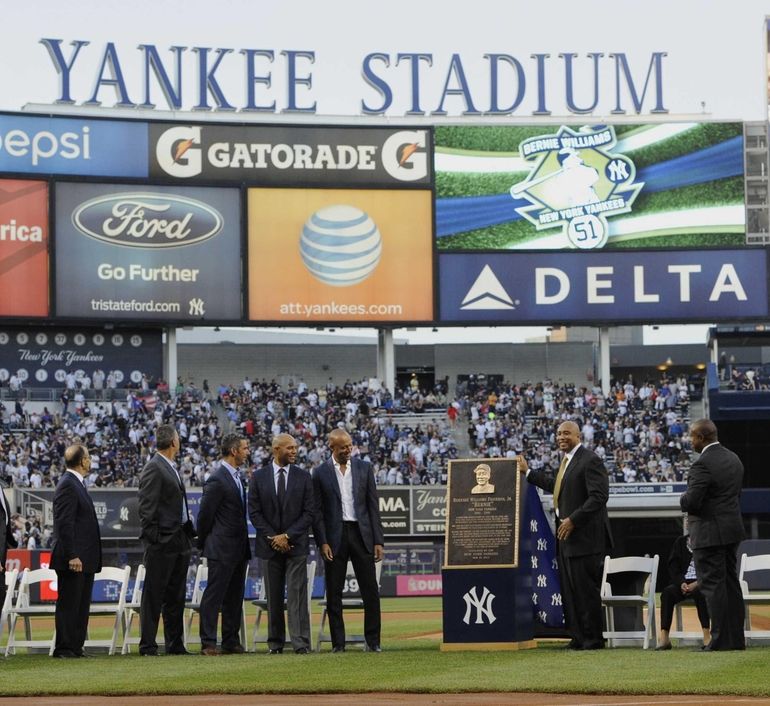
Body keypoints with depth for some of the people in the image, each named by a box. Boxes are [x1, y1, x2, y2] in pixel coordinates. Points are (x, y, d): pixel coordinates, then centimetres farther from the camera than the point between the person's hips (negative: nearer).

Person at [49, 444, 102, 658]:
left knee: (81, 606, 11)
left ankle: (75, 647, 15)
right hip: (74, 559, -10)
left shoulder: (76, 484, 18)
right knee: (68, 604, -5)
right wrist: (72, 556, -23)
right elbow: (64, 524, -19)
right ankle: (63, 648, -2)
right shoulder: (68, 485, -13)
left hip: (84, 559, 10)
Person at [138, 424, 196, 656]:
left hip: (179, 542, 9)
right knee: (154, 596, -4)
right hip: (162, 543, -9)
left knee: (176, 597, 12)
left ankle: (175, 644, 18)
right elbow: (146, 508, -16)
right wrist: (152, 539, -19)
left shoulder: (171, 469, 17)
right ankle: (148, 646, -2)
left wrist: (189, 532, 15)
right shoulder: (154, 469, -12)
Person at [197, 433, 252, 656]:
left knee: (234, 597, 11)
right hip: (221, 549, -9)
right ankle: (208, 643, -4)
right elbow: (205, 514, -12)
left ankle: (231, 641, 15)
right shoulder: (217, 480, -15)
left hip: (239, 549, 9)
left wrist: (245, 546, 17)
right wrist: (204, 543, -3)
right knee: (214, 595, -5)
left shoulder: (237, 477, 14)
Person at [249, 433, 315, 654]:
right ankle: (275, 643, 11)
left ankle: (301, 642, -11)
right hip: (269, 545, 1)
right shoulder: (259, 477, 3)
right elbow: (254, 512, 1)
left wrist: (287, 536, -10)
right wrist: (272, 537, -9)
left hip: (296, 544, -1)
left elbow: (309, 512, -1)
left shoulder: (303, 477, 3)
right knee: (273, 596, 6)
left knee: (297, 594, -7)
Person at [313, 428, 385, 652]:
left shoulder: (364, 468, 7)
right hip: (335, 537, -1)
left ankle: (373, 640, 6)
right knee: (334, 593, 2)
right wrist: (322, 543, -9)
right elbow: (317, 511, 1)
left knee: (370, 590, -1)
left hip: (361, 534, 1)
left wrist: (378, 540, 0)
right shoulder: (321, 473, 2)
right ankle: (338, 642, 7)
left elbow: (373, 505, 6)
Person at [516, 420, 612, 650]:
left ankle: (593, 638, 2)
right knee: (569, 588, 11)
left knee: (586, 588, -5)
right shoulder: (567, 461, 16)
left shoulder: (590, 460, -14)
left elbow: (599, 496, -20)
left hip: (584, 536, -10)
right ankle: (579, 636, 17)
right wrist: (527, 472, 33)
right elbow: (556, 486, 29)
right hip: (566, 536, 10)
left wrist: (573, 520, -22)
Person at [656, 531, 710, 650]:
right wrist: (681, 583, -13)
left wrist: (697, 583, -19)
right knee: (667, 592, -28)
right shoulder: (680, 542, 11)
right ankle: (664, 637, -34)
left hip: (701, 583, -3)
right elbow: (673, 567, 6)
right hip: (684, 582, 3)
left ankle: (707, 636, -39)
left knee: (699, 592, -38)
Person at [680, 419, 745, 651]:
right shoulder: (734, 460, 10)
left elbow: (691, 501, -23)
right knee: (731, 583, 13)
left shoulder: (703, 464, -18)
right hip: (733, 529, 9)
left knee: (713, 585, -5)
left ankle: (721, 640, -5)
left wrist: (683, 499, 1)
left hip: (709, 533, -9)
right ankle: (736, 638, 16)